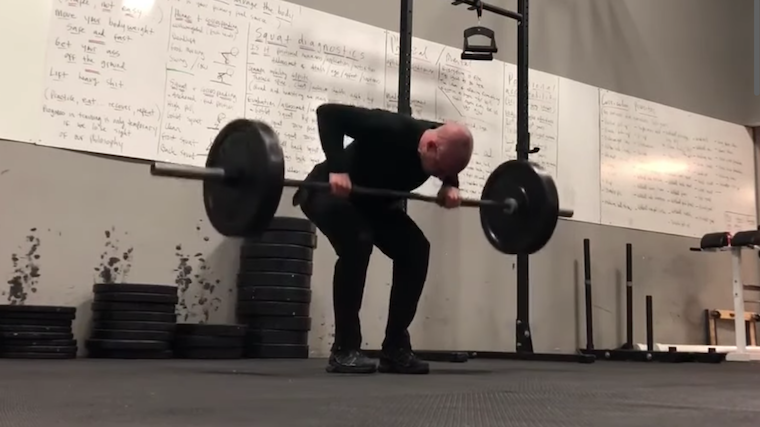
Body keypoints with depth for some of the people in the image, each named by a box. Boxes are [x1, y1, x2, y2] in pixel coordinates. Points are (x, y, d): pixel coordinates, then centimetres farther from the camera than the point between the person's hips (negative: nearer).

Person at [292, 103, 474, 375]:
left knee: (416, 249, -10)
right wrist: (337, 168, -45)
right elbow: (328, 113, -36)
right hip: (329, 191, -7)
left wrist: (450, 185, -13)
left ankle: (395, 348, -2)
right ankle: (344, 350, -22)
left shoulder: (445, 147, -17)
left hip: (374, 199, 7)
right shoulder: (390, 129, -37)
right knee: (357, 243, -32)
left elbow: (449, 169, 8)